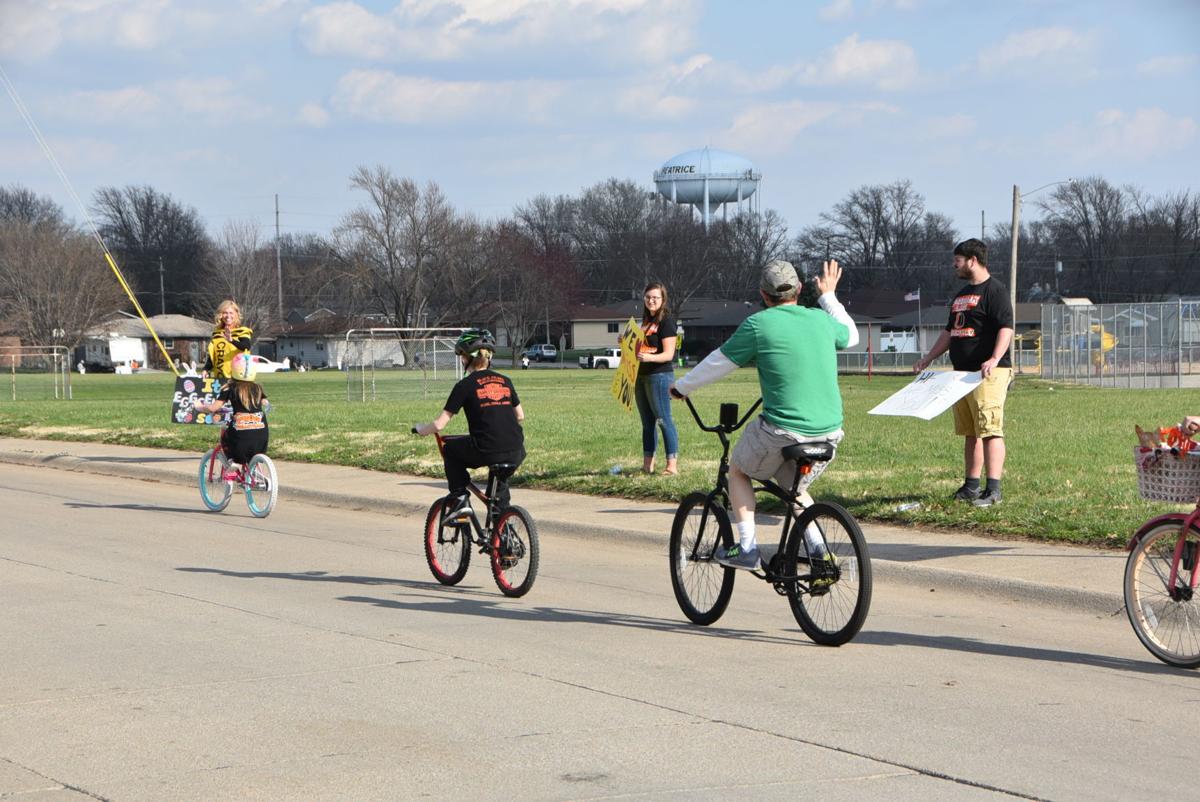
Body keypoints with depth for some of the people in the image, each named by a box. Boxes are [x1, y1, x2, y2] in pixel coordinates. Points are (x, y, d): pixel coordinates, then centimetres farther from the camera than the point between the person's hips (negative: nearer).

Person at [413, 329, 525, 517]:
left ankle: (458, 498, 15)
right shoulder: (504, 381, 14)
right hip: (515, 453, 5)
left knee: (450, 448, 24)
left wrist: (420, 429, 19)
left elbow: (439, 424, -1)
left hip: (486, 452, -5)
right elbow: (520, 416, 23)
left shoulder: (465, 385, 0)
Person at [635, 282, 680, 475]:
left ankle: (672, 464, -9)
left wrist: (650, 358, -33)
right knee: (647, 421, 11)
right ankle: (648, 464, 16)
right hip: (641, 376, 9)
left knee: (663, 419, -10)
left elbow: (668, 354, -16)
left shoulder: (666, 321, -10)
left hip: (660, 375, -9)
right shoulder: (646, 321, 16)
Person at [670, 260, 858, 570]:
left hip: (783, 430, -5)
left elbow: (718, 363, 3)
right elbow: (851, 335, 31)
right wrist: (829, 296, 44)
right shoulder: (821, 320, 8)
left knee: (738, 471, 21)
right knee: (794, 487, 29)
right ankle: (819, 550, 11)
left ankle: (746, 547, 11)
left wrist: (682, 388, 19)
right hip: (829, 432, 5)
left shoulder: (758, 324, -7)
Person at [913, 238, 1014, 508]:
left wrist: (995, 359, -32)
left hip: (988, 374, -9)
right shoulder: (961, 294, 22)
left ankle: (994, 489, -18)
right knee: (970, 433, 12)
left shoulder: (995, 290, -7)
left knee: (990, 430, -14)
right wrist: (928, 359, 26)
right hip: (962, 372, 9)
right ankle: (971, 486, 17)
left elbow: (1006, 328, -18)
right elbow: (950, 331, 30)